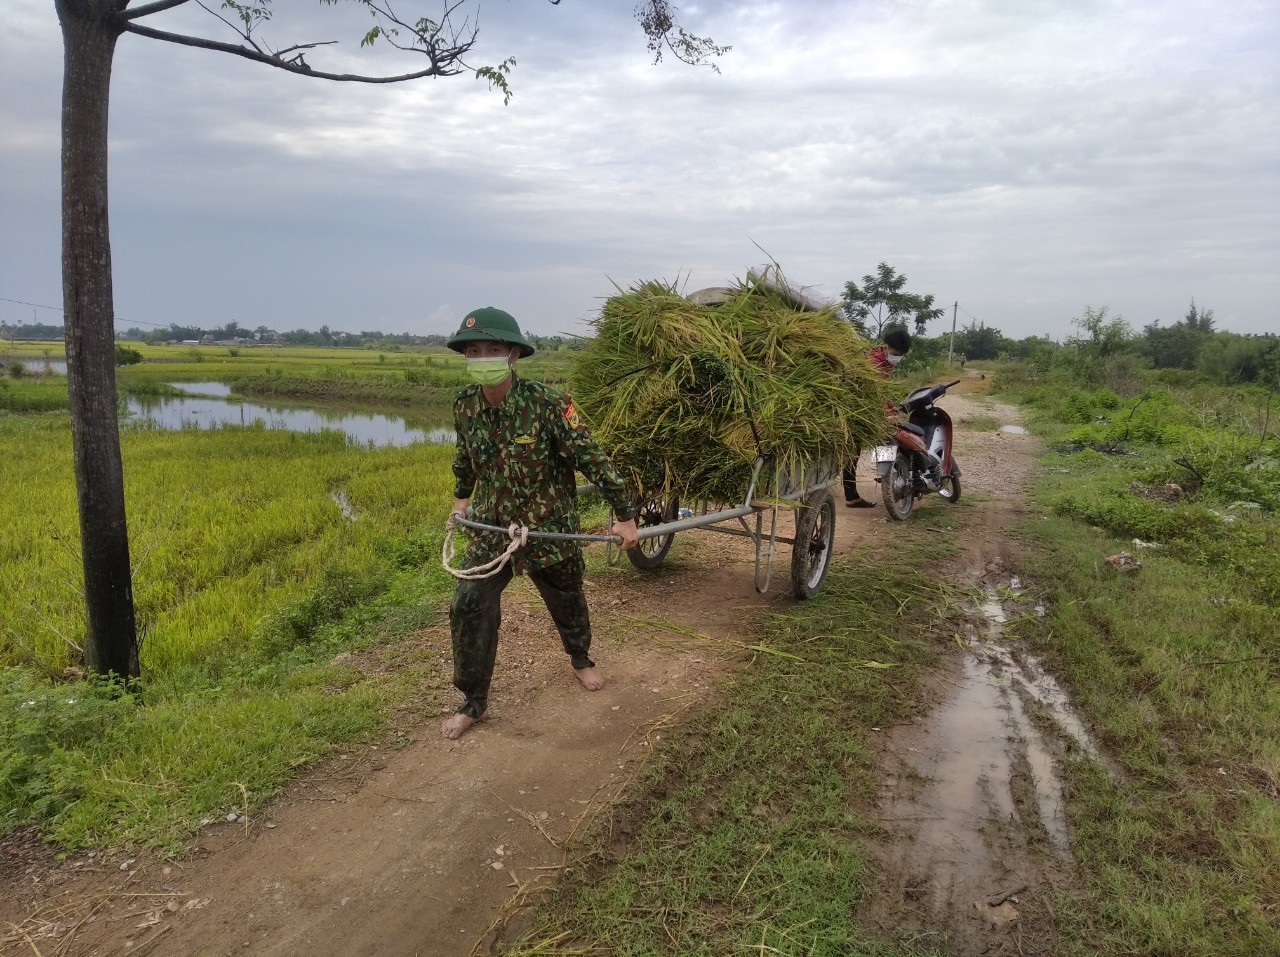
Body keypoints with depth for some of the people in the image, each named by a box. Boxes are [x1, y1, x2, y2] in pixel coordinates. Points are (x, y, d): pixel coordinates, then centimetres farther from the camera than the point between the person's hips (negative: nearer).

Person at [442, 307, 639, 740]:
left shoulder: (548, 404, -23)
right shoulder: (465, 405, -8)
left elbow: (593, 459, -18)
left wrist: (624, 517, -15)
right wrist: (461, 497, 25)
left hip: (550, 530, -3)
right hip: (491, 529, 3)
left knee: (567, 602, 18)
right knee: (469, 608, -6)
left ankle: (581, 659, 50)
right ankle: (473, 701, 13)